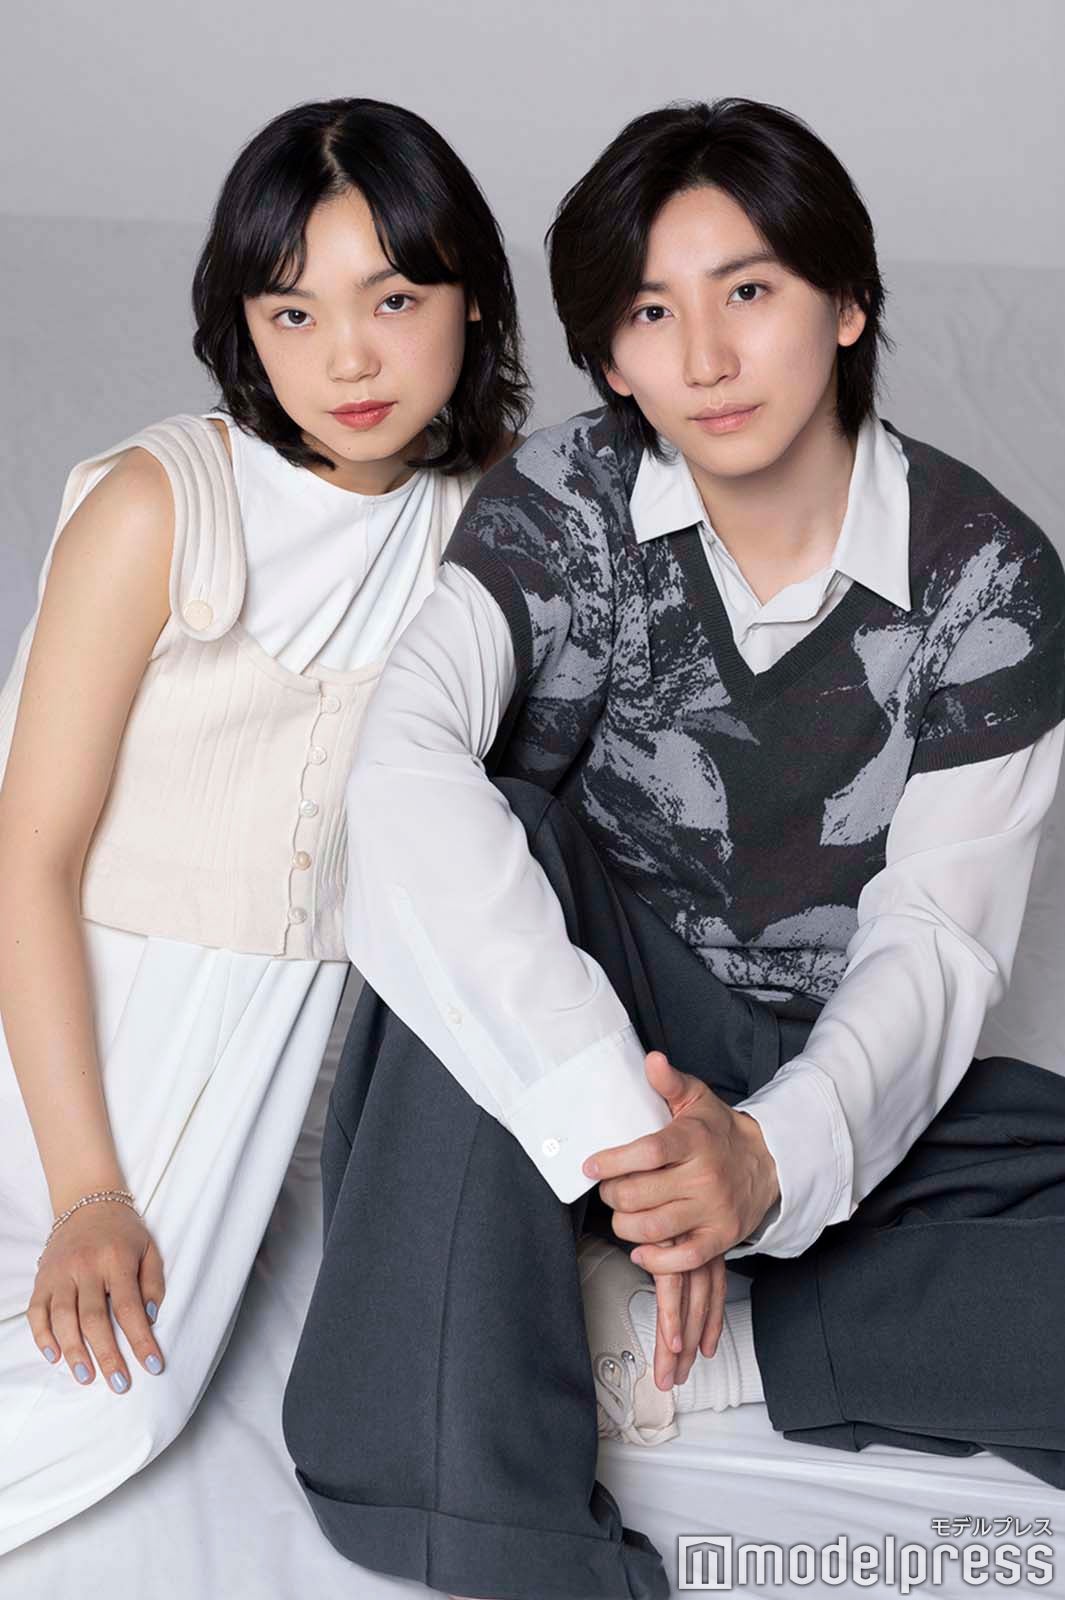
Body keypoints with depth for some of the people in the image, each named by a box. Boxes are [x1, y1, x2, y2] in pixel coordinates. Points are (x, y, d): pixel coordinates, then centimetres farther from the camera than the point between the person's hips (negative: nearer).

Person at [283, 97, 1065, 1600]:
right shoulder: (566, 501, -10)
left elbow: (935, 945, -12)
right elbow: (403, 766, -30)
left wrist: (773, 1156, -32)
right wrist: (618, 1123, -39)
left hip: (818, 1087, 1)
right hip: (555, 1039, -1)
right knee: (473, 846, -34)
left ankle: (650, 1336, -21)